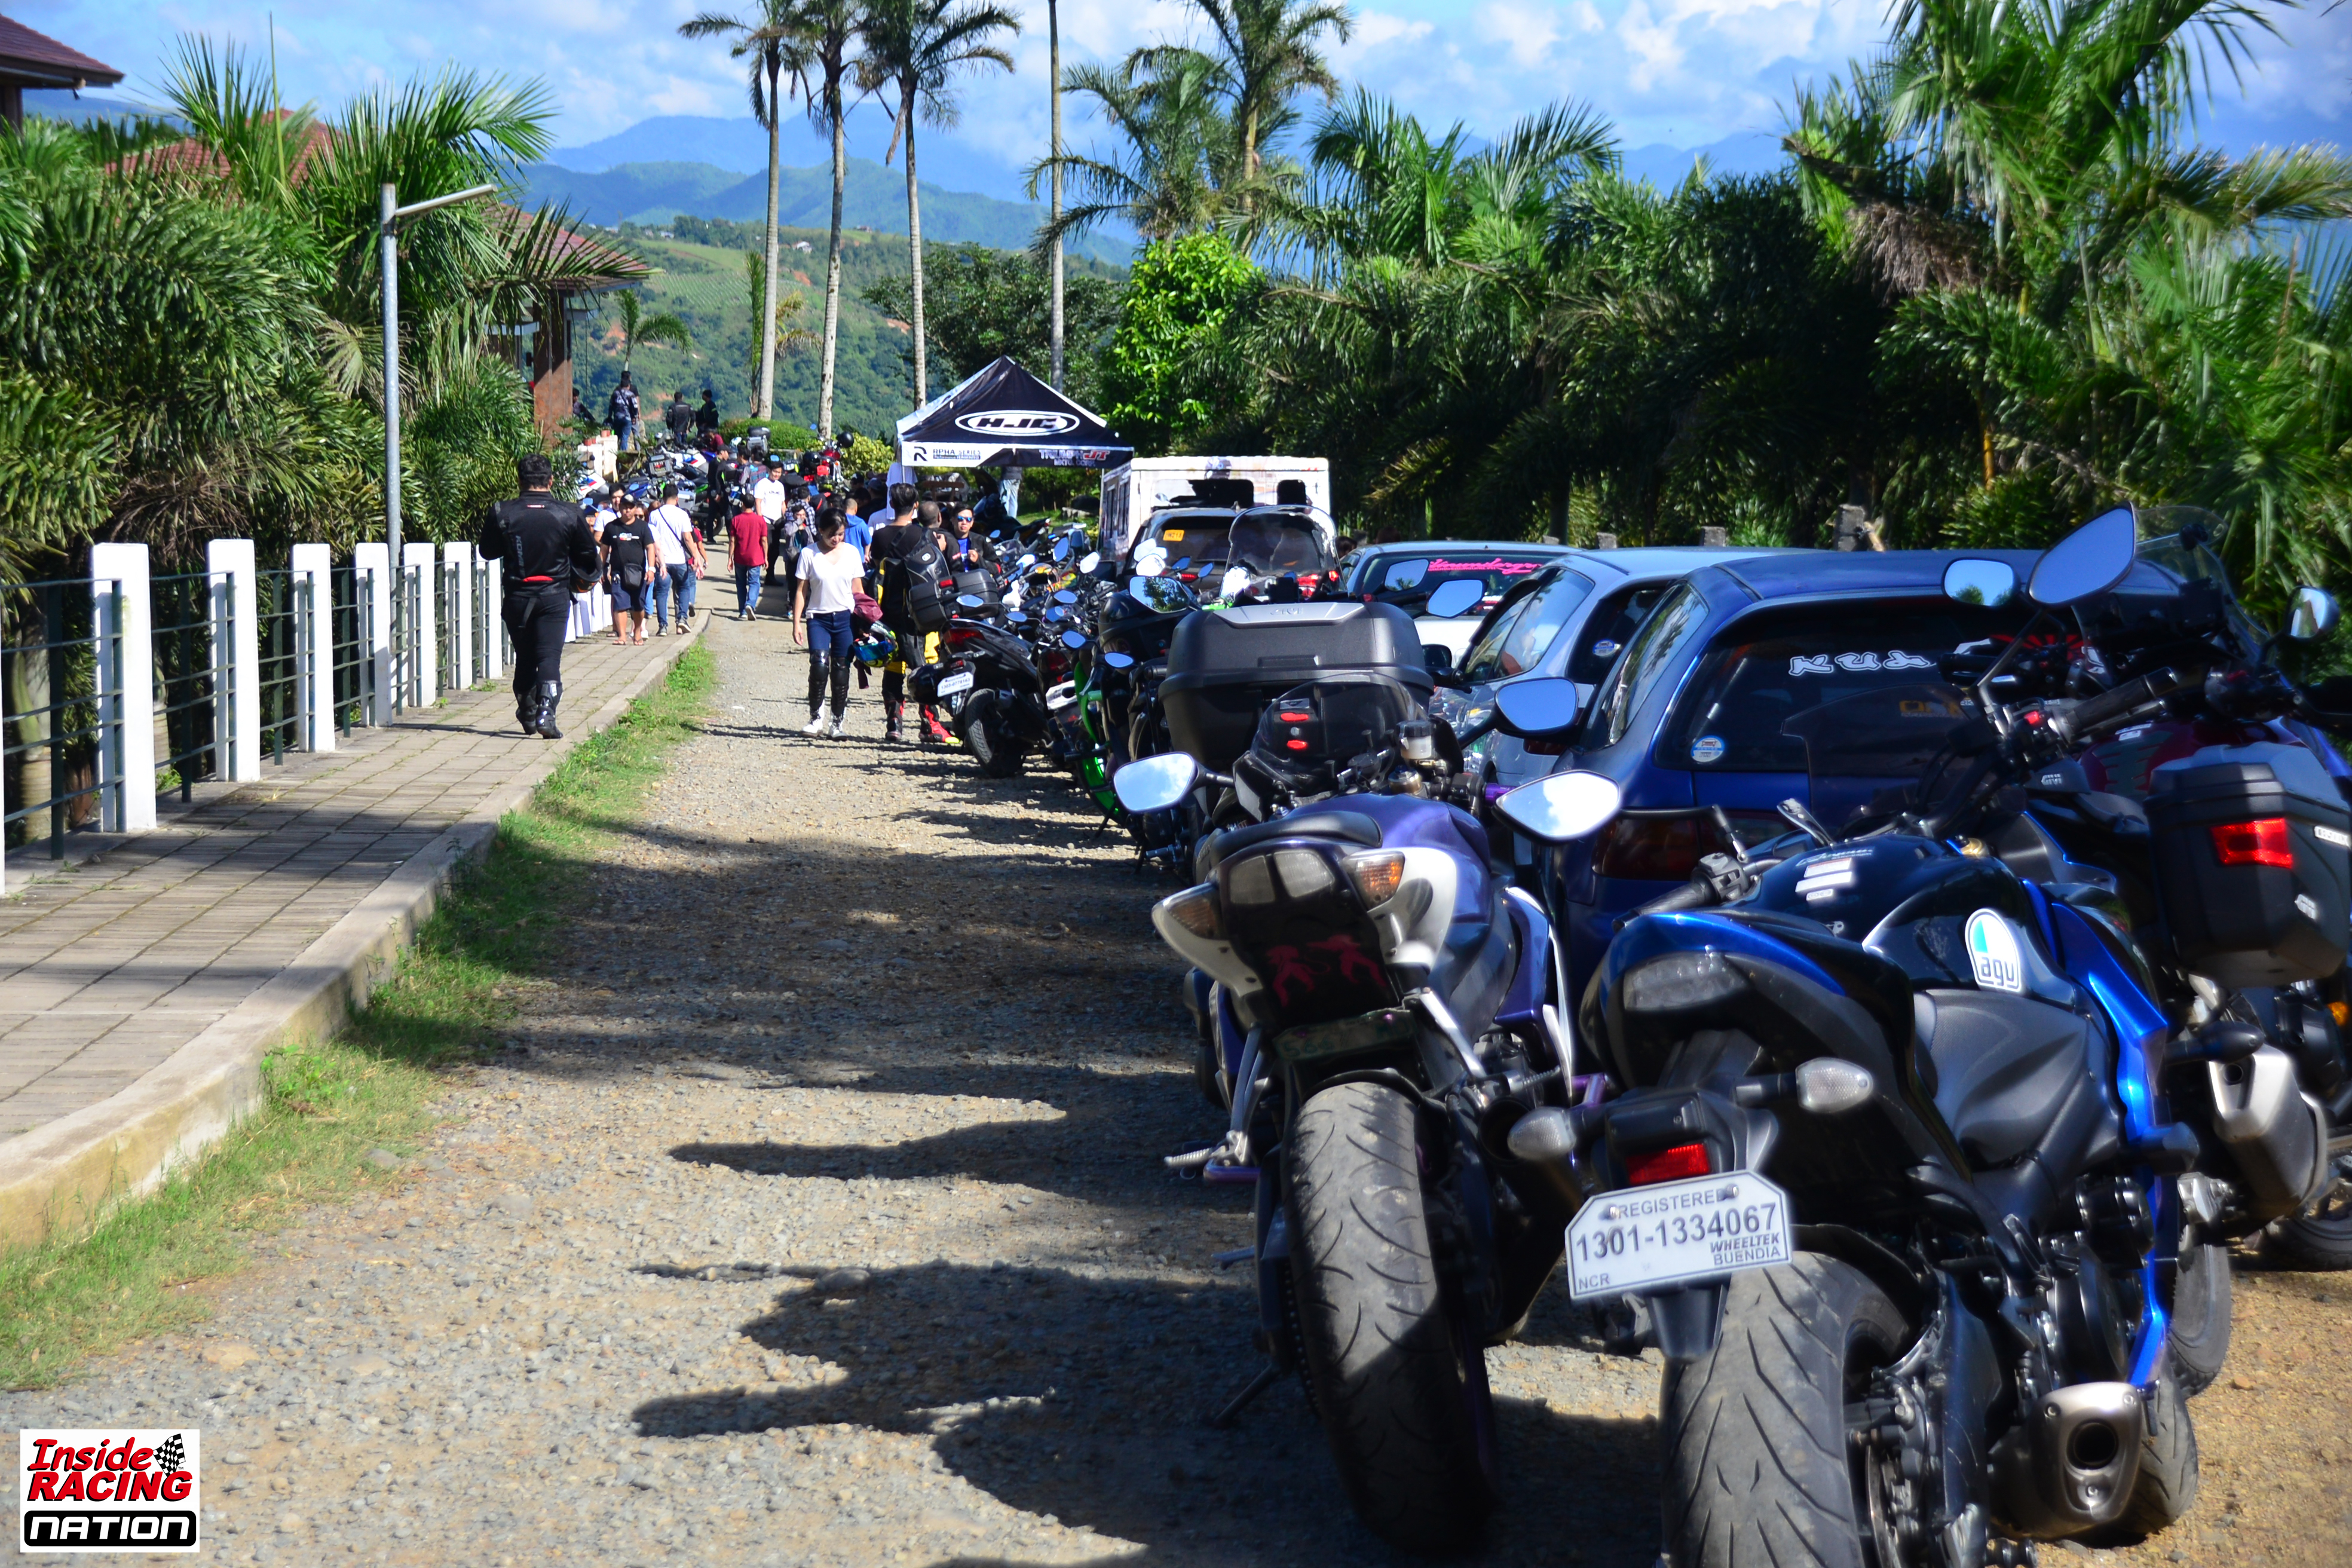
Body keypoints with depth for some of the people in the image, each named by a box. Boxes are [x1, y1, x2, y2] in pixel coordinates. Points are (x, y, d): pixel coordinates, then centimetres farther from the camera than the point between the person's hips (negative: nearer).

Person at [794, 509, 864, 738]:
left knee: (841, 670, 2)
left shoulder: (852, 553, 6)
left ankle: (838, 722, 11)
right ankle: (816, 718, -6)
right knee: (819, 665, -18)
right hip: (818, 618, -2)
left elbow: (857, 590, 11)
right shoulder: (809, 555, 0)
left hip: (845, 618, 2)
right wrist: (796, 623, -4)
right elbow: (802, 591, 2)